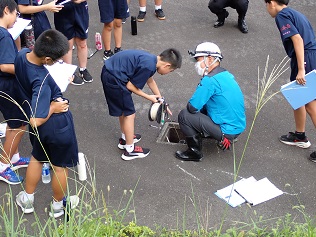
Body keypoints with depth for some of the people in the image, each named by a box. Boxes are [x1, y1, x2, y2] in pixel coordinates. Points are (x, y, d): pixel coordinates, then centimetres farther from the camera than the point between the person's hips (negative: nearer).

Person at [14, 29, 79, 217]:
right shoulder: (42, 82, -39)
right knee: (60, 166, 18)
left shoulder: (23, 54, -17)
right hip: (58, 125, -7)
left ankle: (27, 199, 47)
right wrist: (53, 108, -20)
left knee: (37, 158, 30)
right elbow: (36, 121, -38)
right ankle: (59, 205, 41)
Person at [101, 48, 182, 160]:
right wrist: (148, 97, 0)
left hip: (108, 71, 10)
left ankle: (125, 139, 43)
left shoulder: (151, 59, 8)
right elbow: (130, 86, -13)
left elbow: (150, 80, 26)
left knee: (123, 109, 25)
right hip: (114, 79, -10)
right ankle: (129, 150, 14)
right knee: (129, 114, 3)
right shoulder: (149, 66, -21)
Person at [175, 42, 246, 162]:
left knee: (184, 115, -6)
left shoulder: (210, 80, -21)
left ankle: (195, 153, 5)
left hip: (227, 131, -9)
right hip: (239, 126, 9)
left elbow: (192, 107, -17)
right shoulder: (227, 75, 8)